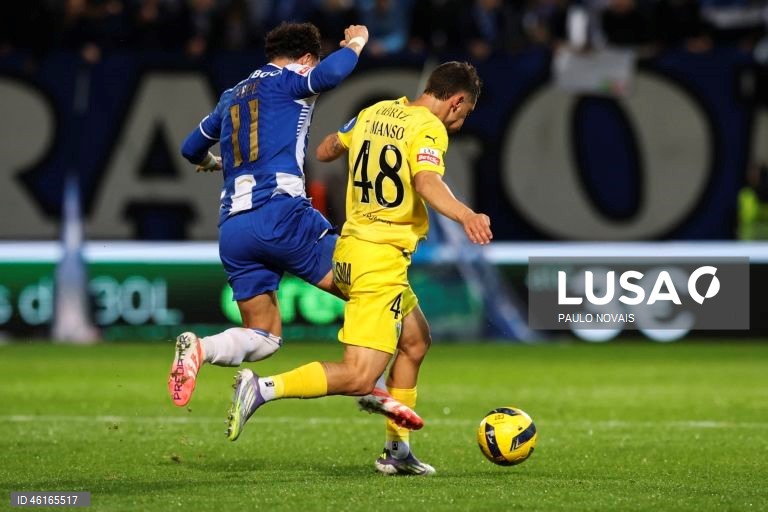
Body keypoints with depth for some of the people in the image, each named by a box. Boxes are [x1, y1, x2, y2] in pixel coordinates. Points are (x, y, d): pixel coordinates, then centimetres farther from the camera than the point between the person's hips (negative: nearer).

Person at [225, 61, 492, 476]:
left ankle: (397, 450, 25)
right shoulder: (429, 128, -12)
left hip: (351, 246, 10)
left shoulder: (373, 113, 11)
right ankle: (263, 389, -21)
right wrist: (465, 216, -48)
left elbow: (325, 151, 25)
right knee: (360, 378, -12)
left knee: (415, 341, 25)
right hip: (381, 259, -10)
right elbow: (427, 181, -31)